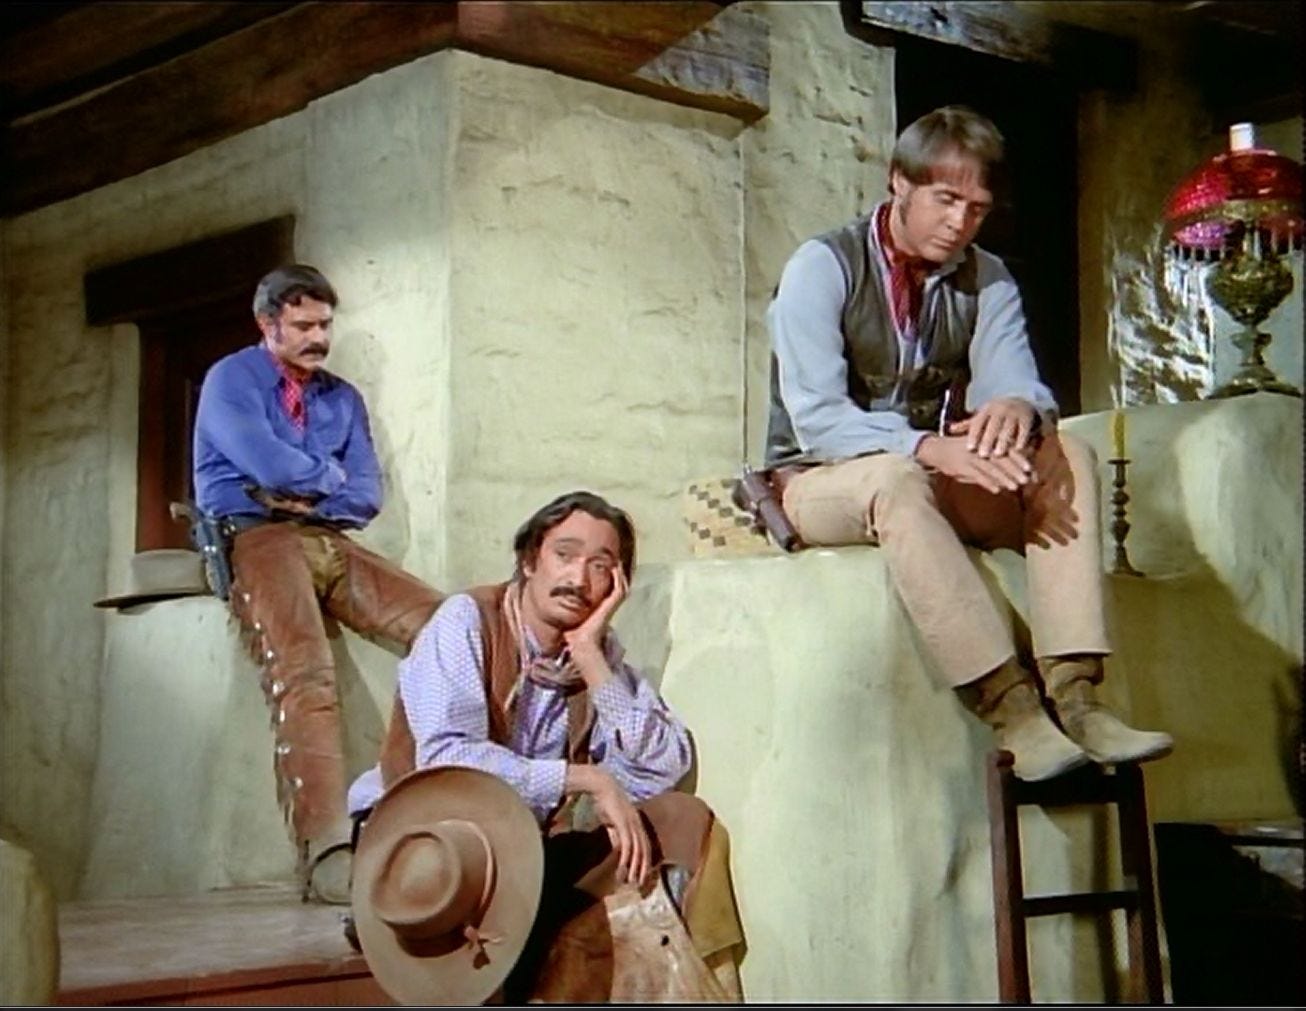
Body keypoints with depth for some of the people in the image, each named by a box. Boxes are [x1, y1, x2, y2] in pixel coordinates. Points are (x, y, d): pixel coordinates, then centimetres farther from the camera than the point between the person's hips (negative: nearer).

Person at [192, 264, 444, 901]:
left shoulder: (343, 398, 23)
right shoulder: (231, 380, 6)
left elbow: (366, 495, 12)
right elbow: (269, 466, -10)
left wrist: (302, 492, -4)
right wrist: (329, 476, 7)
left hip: (332, 542, 6)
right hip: (257, 538, -6)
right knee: (303, 672, -32)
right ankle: (325, 853, -42)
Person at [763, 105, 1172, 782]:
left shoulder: (986, 280, 6)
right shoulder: (823, 267, -11)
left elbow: (1013, 377, -9)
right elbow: (816, 419, -21)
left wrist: (1015, 406, -35)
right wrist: (928, 448, -37)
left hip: (935, 480, 5)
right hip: (822, 484, -5)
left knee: (1066, 456, -21)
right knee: (897, 482, -39)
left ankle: (1071, 693, -34)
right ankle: (1009, 708, -43)